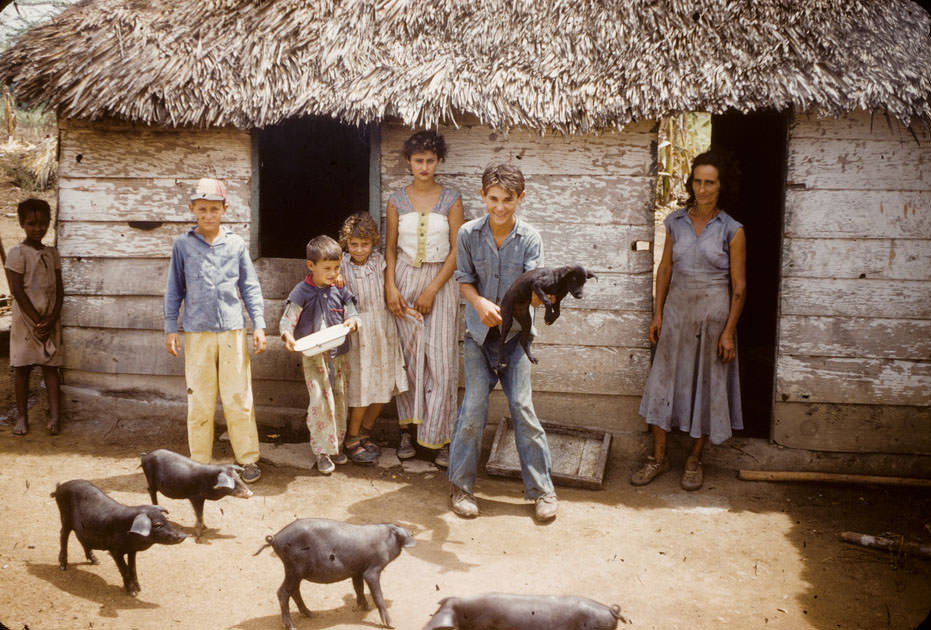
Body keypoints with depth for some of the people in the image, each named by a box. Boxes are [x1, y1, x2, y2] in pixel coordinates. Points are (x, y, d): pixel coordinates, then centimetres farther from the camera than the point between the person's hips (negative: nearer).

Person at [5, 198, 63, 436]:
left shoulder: (52, 253, 8)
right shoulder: (17, 253, -5)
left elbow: (59, 290, 6)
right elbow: (17, 290, -11)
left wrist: (51, 320, -7)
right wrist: (37, 321, -12)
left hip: (50, 320, 3)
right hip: (25, 320, -3)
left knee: (51, 367, 2)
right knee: (22, 368, 2)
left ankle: (54, 416, 0)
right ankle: (22, 416, 11)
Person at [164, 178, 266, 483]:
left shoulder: (236, 243, 6)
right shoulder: (183, 244, 6)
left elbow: (250, 287, 9)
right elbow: (174, 289, 11)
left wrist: (259, 325, 3)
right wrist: (170, 328, 7)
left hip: (232, 331, 0)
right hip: (197, 332, 0)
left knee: (239, 399, 0)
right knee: (199, 402, 5)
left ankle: (248, 458, 11)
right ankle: (200, 462, 17)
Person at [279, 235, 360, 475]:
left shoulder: (340, 290, 3)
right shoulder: (302, 292, -7)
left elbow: (353, 314, 8)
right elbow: (287, 320, -6)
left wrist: (352, 322, -15)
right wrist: (287, 336, -26)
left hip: (339, 355, 4)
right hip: (314, 357, -4)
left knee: (339, 400, 11)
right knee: (320, 401, -8)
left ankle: (337, 445, 26)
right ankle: (321, 451, 4)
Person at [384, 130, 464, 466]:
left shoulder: (451, 200, -1)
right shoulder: (397, 201, 5)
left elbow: (456, 251, -4)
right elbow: (390, 248, 8)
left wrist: (431, 291, -10)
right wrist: (390, 287, -6)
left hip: (440, 282, -1)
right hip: (405, 280, 2)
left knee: (440, 359, -3)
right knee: (407, 356, 5)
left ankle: (439, 437, 4)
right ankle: (407, 429, 16)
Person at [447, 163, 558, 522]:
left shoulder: (530, 239, -8)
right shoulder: (468, 234, -5)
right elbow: (464, 280, -1)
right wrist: (480, 303, -21)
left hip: (515, 332, 0)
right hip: (478, 332, 1)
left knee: (522, 406, -4)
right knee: (474, 407, -4)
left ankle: (541, 489, 7)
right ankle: (461, 485, 14)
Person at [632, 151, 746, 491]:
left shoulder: (732, 231, -7)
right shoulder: (676, 222, 3)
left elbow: (739, 285, -6)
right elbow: (665, 268, 8)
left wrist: (729, 331, -10)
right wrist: (657, 314, 4)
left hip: (713, 314, -3)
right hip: (677, 310, 3)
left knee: (707, 385, 7)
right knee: (664, 380, 5)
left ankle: (694, 460, 22)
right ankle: (658, 456, 19)